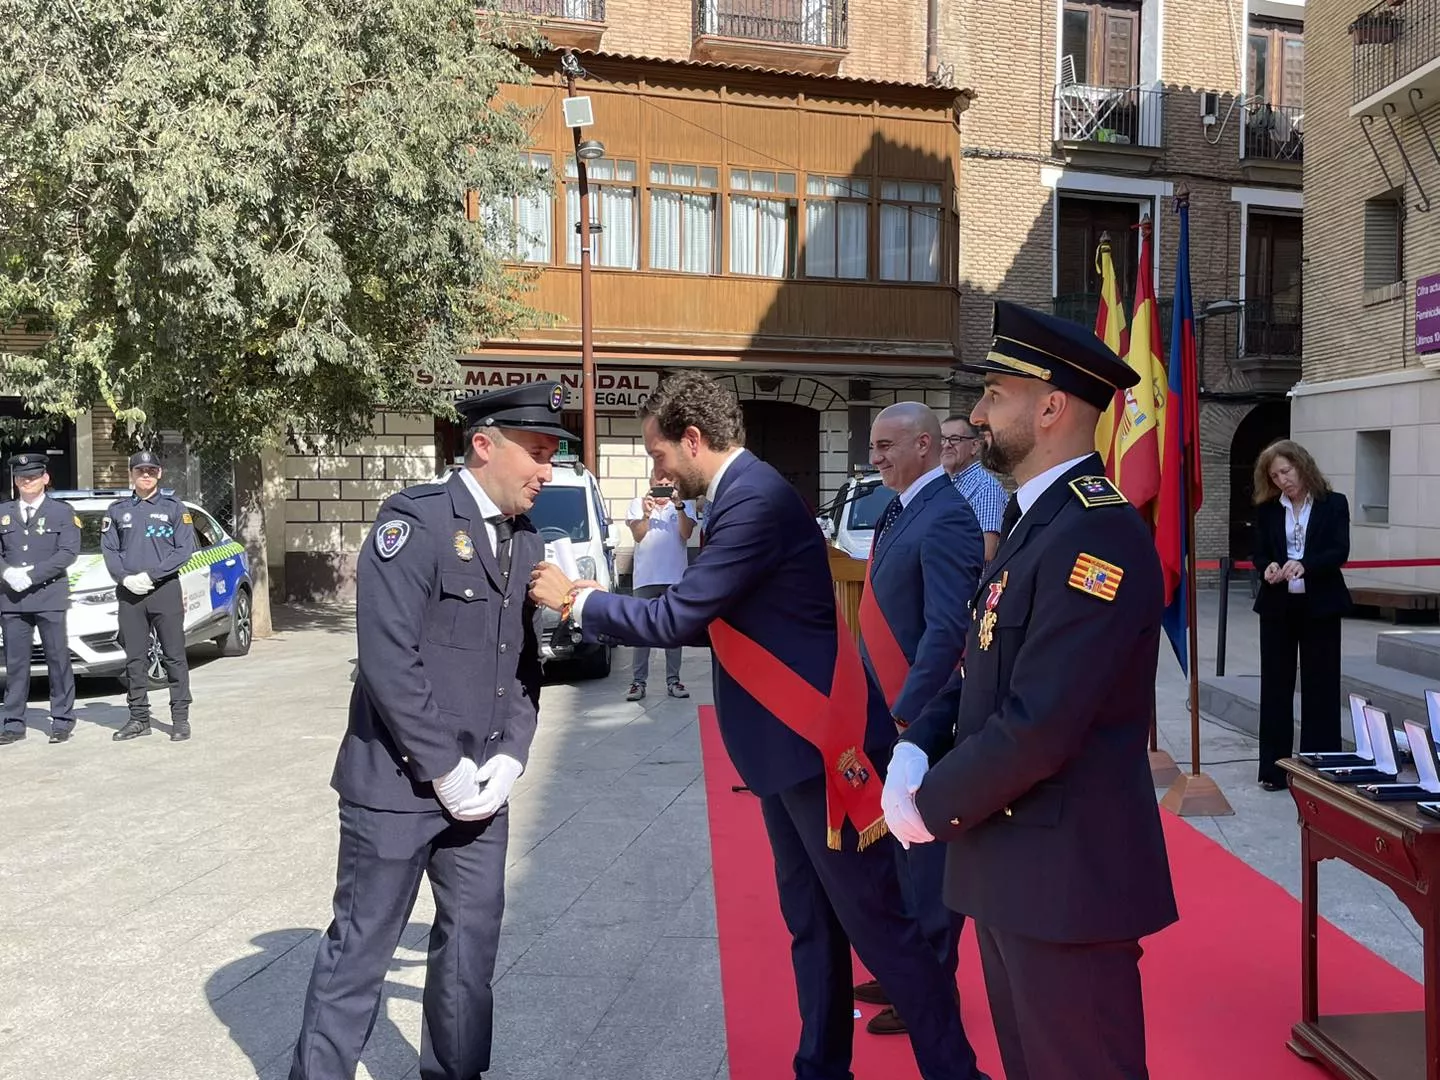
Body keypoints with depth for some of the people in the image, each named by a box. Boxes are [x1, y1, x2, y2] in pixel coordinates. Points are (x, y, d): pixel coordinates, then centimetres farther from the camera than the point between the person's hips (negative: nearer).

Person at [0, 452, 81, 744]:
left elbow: (69, 552, -6)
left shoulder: (62, 512, 4)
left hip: (50, 597, -3)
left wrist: (31, 574, -14)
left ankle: (62, 720, 7)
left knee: (58, 659, 1)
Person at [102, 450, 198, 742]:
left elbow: (185, 549, -4)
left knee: (174, 655, -1)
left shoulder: (174, 507, 3)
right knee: (134, 658, 6)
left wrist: (151, 575, -12)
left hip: (165, 589, -3)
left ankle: (180, 718, 4)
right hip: (129, 592, 3)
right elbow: (109, 549, 8)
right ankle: (139, 718, 14)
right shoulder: (117, 510, 12)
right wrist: (125, 577, -9)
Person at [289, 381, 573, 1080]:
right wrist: (442, 767, -16)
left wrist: (509, 757, -3)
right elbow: (388, 657, -19)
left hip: (480, 786, 7)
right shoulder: (415, 520, -13)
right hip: (399, 782, -6)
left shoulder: (526, 544, 9)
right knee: (362, 945, 7)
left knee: (473, 941, 15)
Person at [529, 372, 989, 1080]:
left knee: (876, 922, 0)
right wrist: (605, 611, 11)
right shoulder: (741, 494, 12)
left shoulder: (756, 497, -19)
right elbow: (711, 621, 16)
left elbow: (677, 618, -21)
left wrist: (576, 601, -7)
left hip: (818, 742, -10)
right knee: (811, 921, 18)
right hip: (789, 742, 10)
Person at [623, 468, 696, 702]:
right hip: (645, 577, 0)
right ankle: (638, 681, 4)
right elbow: (638, 535, -6)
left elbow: (686, 533, -7)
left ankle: (673, 680, 11)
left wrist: (679, 507, -20)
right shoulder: (638, 504, 5)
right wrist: (646, 514, -24)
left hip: (675, 577, 1)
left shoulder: (685, 505, 6)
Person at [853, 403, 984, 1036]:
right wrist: (875, 703, 13)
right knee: (896, 844, 20)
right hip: (885, 707, 9)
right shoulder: (900, 510, 10)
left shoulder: (945, 518, -19)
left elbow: (947, 631, -25)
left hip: (917, 715, -9)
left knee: (924, 851, 6)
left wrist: (907, 717, -24)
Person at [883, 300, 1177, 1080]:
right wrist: (913, 749, -4)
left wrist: (932, 806, -12)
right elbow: (979, 669, 13)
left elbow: (1039, 725, -26)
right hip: (1010, 861, 9)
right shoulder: (1031, 519, 12)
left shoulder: (1098, 534, -22)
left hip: (1065, 875, -9)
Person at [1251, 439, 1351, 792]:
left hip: (1319, 606, -2)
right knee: (1275, 685, 5)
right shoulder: (1267, 509, 5)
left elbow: (1340, 551, -11)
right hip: (1277, 607, 2)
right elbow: (1259, 553, 5)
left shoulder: (1334, 504, -1)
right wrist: (1268, 567, -18)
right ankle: (1274, 767, 12)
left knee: (1320, 686, 3)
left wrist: (1304, 565, -28)